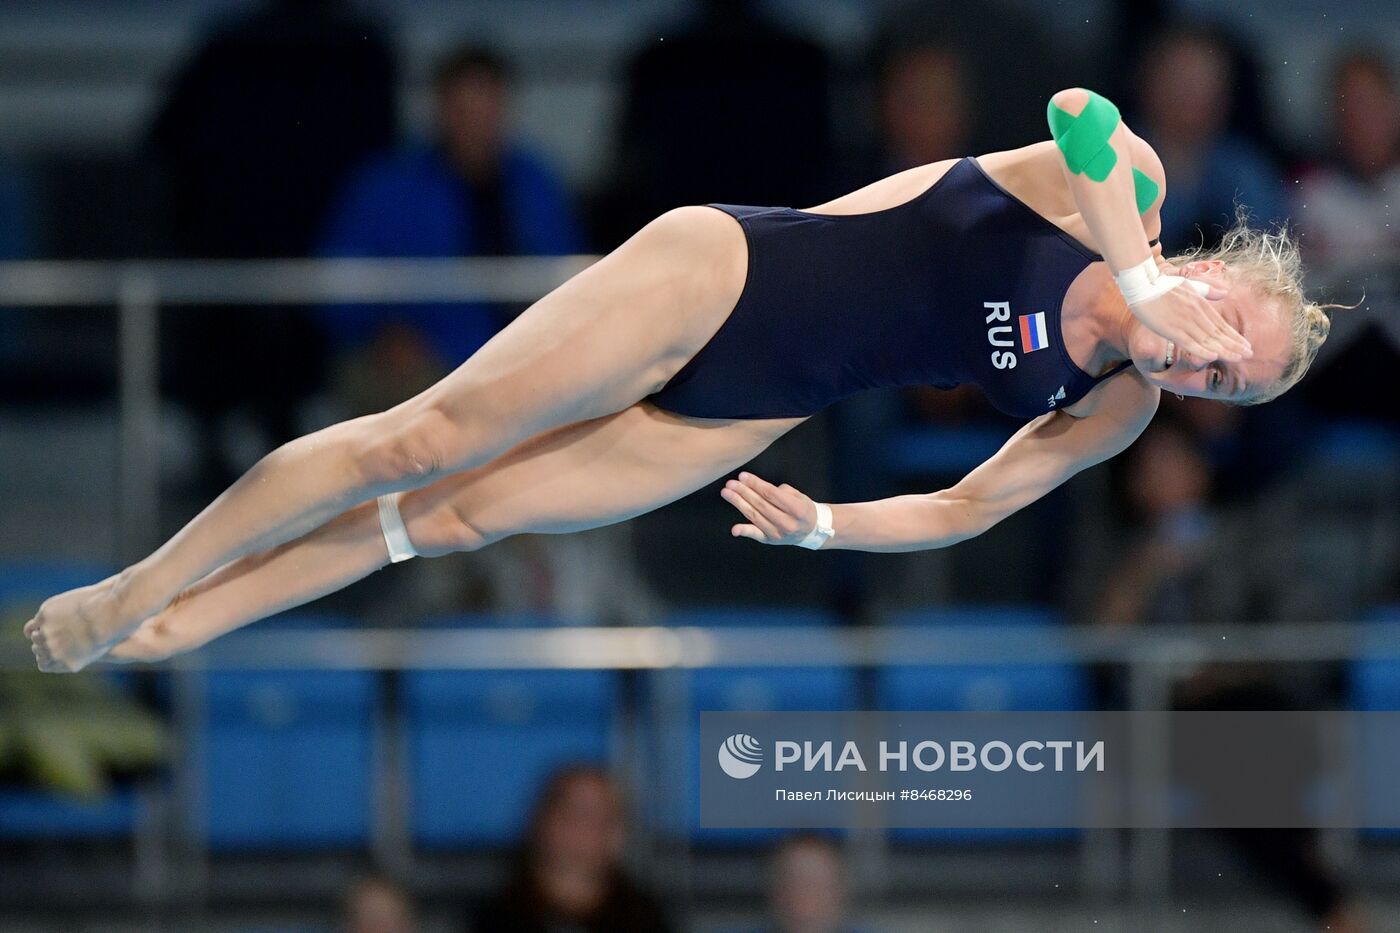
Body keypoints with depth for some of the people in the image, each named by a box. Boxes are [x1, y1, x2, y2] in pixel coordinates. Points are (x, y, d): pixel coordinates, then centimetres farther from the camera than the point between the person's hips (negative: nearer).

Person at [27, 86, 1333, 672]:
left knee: (458, 517, 0)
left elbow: (969, 508, 11)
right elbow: (1080, 111, -32)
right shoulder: (1118, 177, -11)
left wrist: (827, 530, 1)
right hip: (721, 274, -4)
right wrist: (1141, 278, -36)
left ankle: (159, 628, 6)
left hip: (753, 417, 4)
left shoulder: (1112, 413, 2)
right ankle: (137, 589, 6)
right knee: (421, 442, -7)